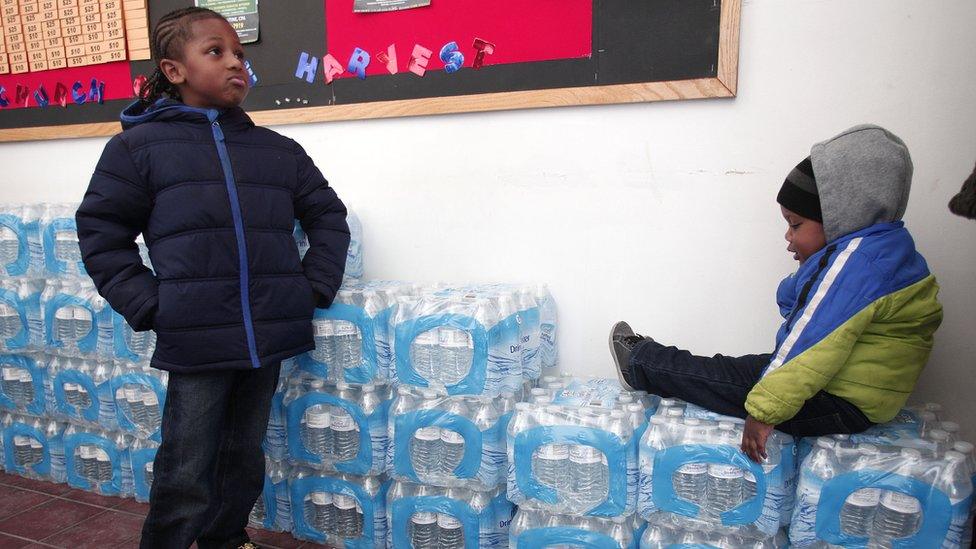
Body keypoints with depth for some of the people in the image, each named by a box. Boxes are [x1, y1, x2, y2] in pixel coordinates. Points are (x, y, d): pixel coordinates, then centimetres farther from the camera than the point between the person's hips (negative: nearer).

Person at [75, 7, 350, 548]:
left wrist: (315, 286, 4)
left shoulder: (278, 151, 11)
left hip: (269, 338, 4)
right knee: (186, 478, 4)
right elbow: (100, 234, 5)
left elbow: (328, 216, 16)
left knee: (243, 460, 19)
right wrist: (147, 305, -6)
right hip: (195, 343, -3)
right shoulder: (139, 145, 2)